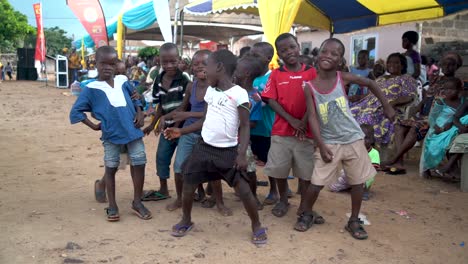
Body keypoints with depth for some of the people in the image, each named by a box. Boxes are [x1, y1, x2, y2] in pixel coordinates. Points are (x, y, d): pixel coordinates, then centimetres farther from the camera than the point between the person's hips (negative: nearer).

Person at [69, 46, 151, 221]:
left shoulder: (123, 81, 7)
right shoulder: (91, 88, -4)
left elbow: (135, 98, 21)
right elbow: (75, 112, -3)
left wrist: (140, 114, 4)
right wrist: (94, 126, -6)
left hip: (132, 130, 3)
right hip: (111, 135, -3)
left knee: (139, 164, 4)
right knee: (111, 168, 7)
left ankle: (137, 202, 18)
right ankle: (112, 206, 20)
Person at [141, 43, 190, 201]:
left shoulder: (184, 80, -15)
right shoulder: (158, 81, 3)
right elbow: (161, 106, 13)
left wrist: (166, 117, -23)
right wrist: (152, 125, 15)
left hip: (182, 126, -6)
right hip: (167, 127, 6)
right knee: (161, 157, 13)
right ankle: (163, 190, 28)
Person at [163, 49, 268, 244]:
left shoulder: (239, 93, -15)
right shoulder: (210, 91, 6)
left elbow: (244, 126, -14)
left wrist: (242, 154, -23)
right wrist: (181, 131, 11)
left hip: (228, 151, -6)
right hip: (204, 147, 6)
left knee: (243, 189, -5)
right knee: (188, 184, 9)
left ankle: (257, 226, 15)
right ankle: (186, 220, 30)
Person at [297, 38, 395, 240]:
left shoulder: (343, 78, -7)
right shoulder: (310, 86, -9)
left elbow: (370, 83, 7)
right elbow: (312, 117, -11)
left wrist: (386, 106, 8)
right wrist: (321, 145, -17)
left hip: (353, 139, 2)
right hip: (329, 142, -1)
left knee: (358, 182, 9)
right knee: (316, 183, -2)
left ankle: (354, 221, 26)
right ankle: (307, 214, 24)